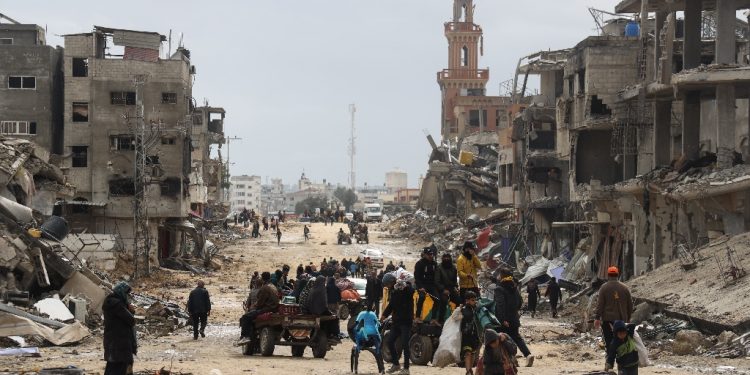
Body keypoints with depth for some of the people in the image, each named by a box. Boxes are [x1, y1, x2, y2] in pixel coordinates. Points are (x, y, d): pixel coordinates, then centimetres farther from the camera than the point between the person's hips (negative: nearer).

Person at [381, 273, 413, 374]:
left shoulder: (406, 288, -12)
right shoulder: (393, 291, 11)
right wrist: (384, 315, 14)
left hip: (406, 321, -8)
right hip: (396, 320, 8)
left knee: (404, 344, -7)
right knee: (390, 342, 8)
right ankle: (396, 364, 22)